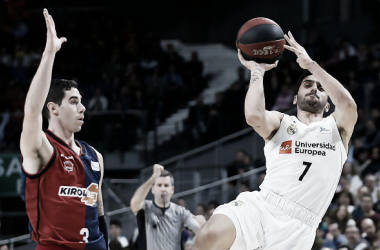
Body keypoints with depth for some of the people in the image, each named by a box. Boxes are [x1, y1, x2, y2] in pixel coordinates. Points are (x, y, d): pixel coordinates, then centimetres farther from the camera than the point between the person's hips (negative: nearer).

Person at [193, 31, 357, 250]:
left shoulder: (337, 128, 18)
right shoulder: (281, 123, 19)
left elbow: (347, 103, -6)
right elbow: (254, 116, -6)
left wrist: (310, 64, 0)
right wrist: (257, 71, 6)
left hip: (296, 230, 0)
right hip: (260, 207, 1)